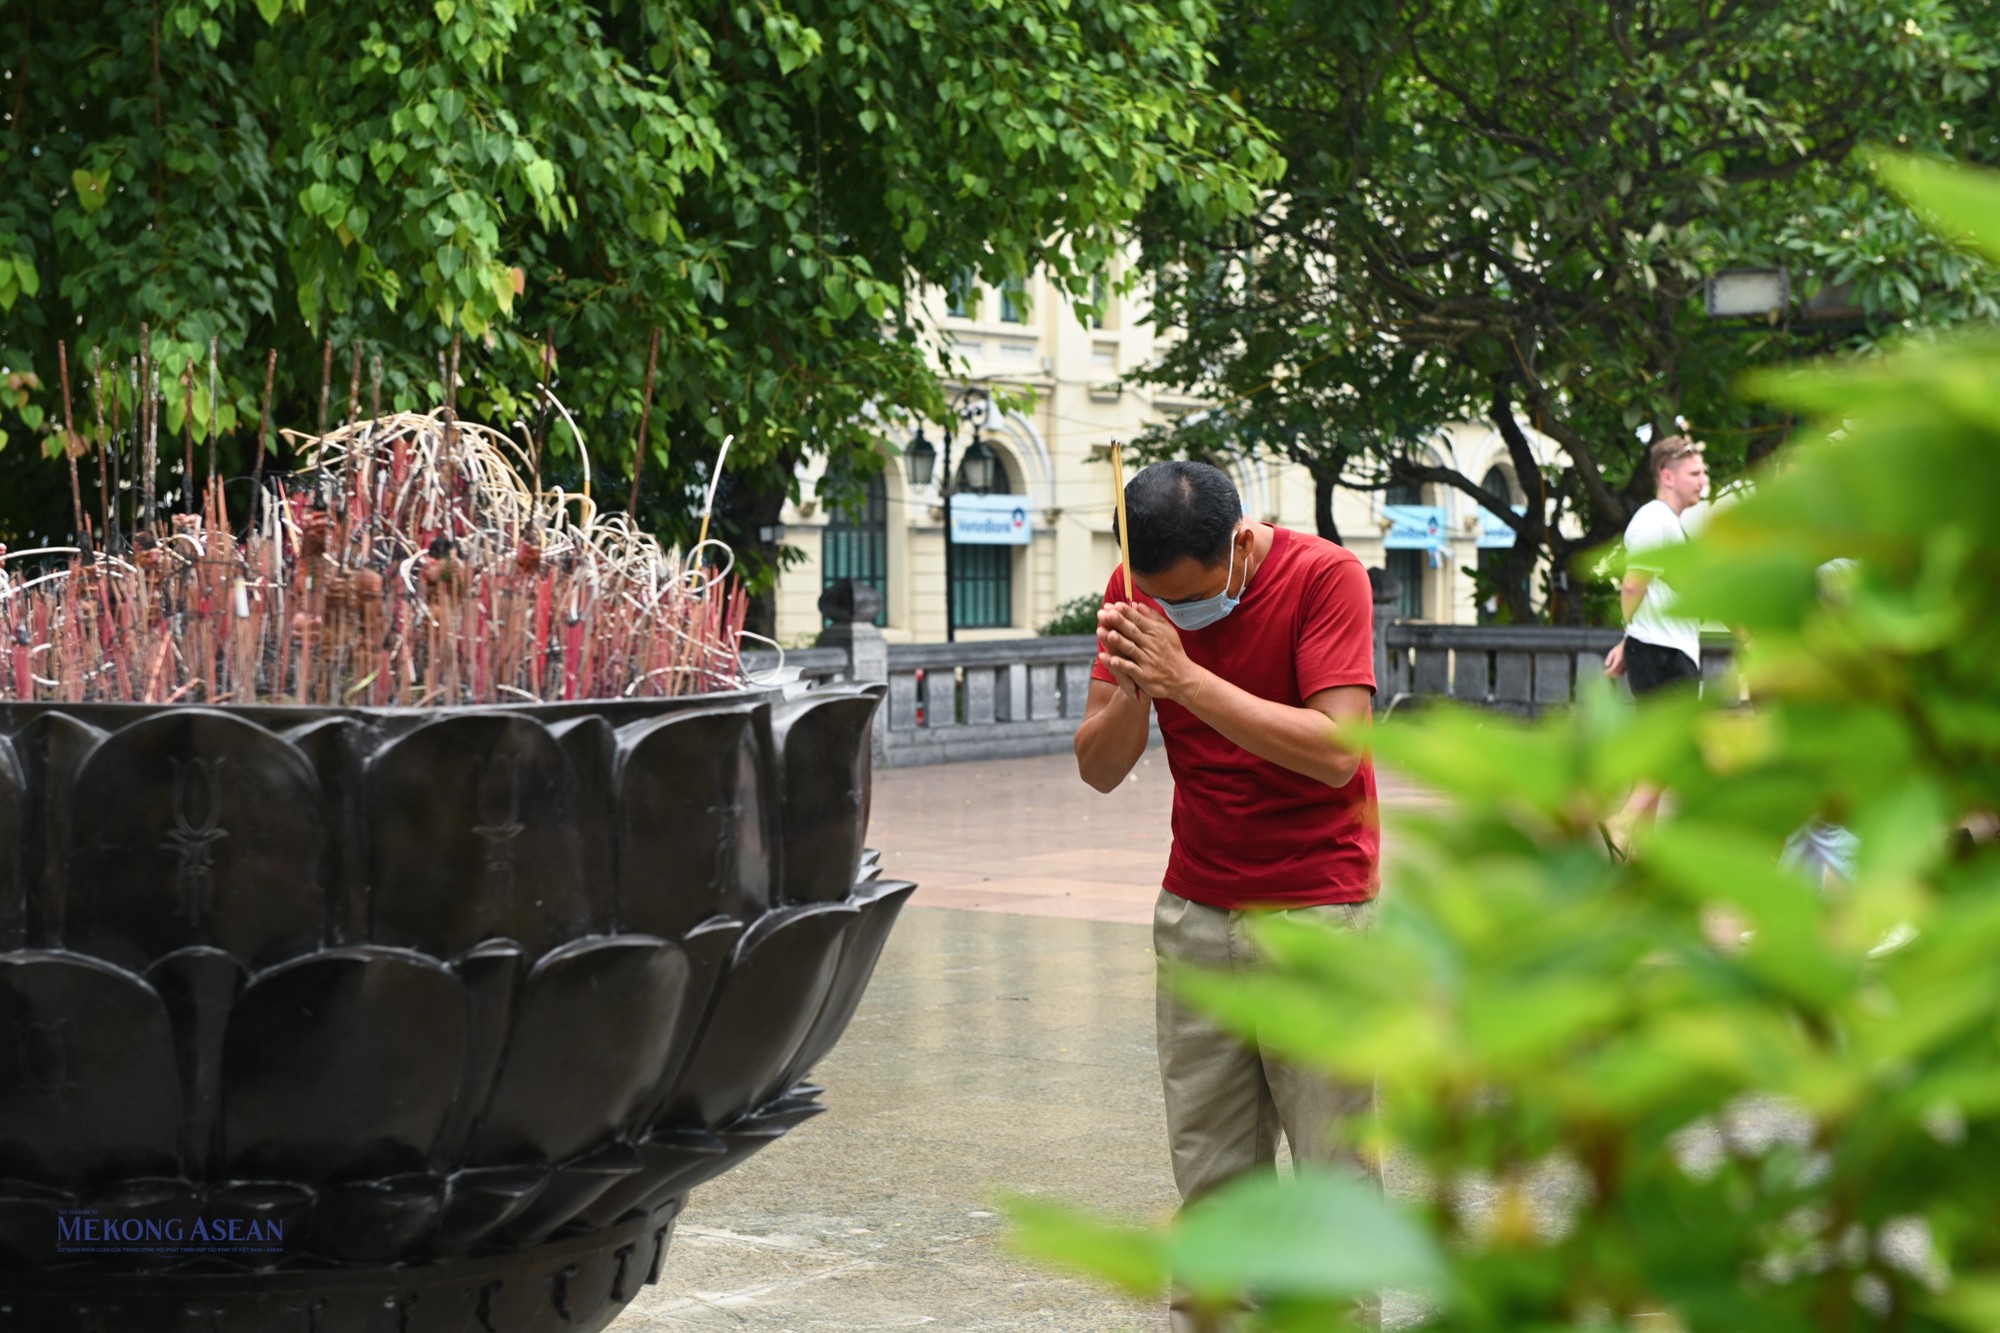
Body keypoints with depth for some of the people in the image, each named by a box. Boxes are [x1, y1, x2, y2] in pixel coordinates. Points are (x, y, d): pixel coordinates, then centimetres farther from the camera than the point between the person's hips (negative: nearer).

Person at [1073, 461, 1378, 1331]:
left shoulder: (1325, 577, -12)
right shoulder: (1139, 593, 1)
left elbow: (1337, 751, -23)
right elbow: (1099, 769, 0)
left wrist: (1188, 679, -25)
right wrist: (1130, 690, -21)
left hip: (1318, 917, -4)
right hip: (1196, 913, 4)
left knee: (1332, 1177, -4)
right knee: (1211, 1177, 3)